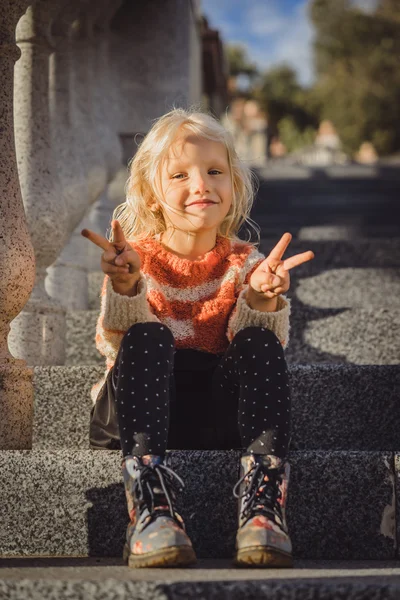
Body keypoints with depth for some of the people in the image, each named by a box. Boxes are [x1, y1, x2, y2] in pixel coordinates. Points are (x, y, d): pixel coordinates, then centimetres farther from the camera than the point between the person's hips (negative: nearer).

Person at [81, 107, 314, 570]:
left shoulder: (243, 263, 6)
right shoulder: (134, 261, 2)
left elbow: (263, 347, -9)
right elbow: (115, 344, -13)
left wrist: (262, 299, -31)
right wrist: (124, 287, -33)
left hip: (217, 416, 1)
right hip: (137, 414, -1)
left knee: (257, 342, -24)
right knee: (148, 338, -29)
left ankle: (263, 497, -38)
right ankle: (149, 499, -46)